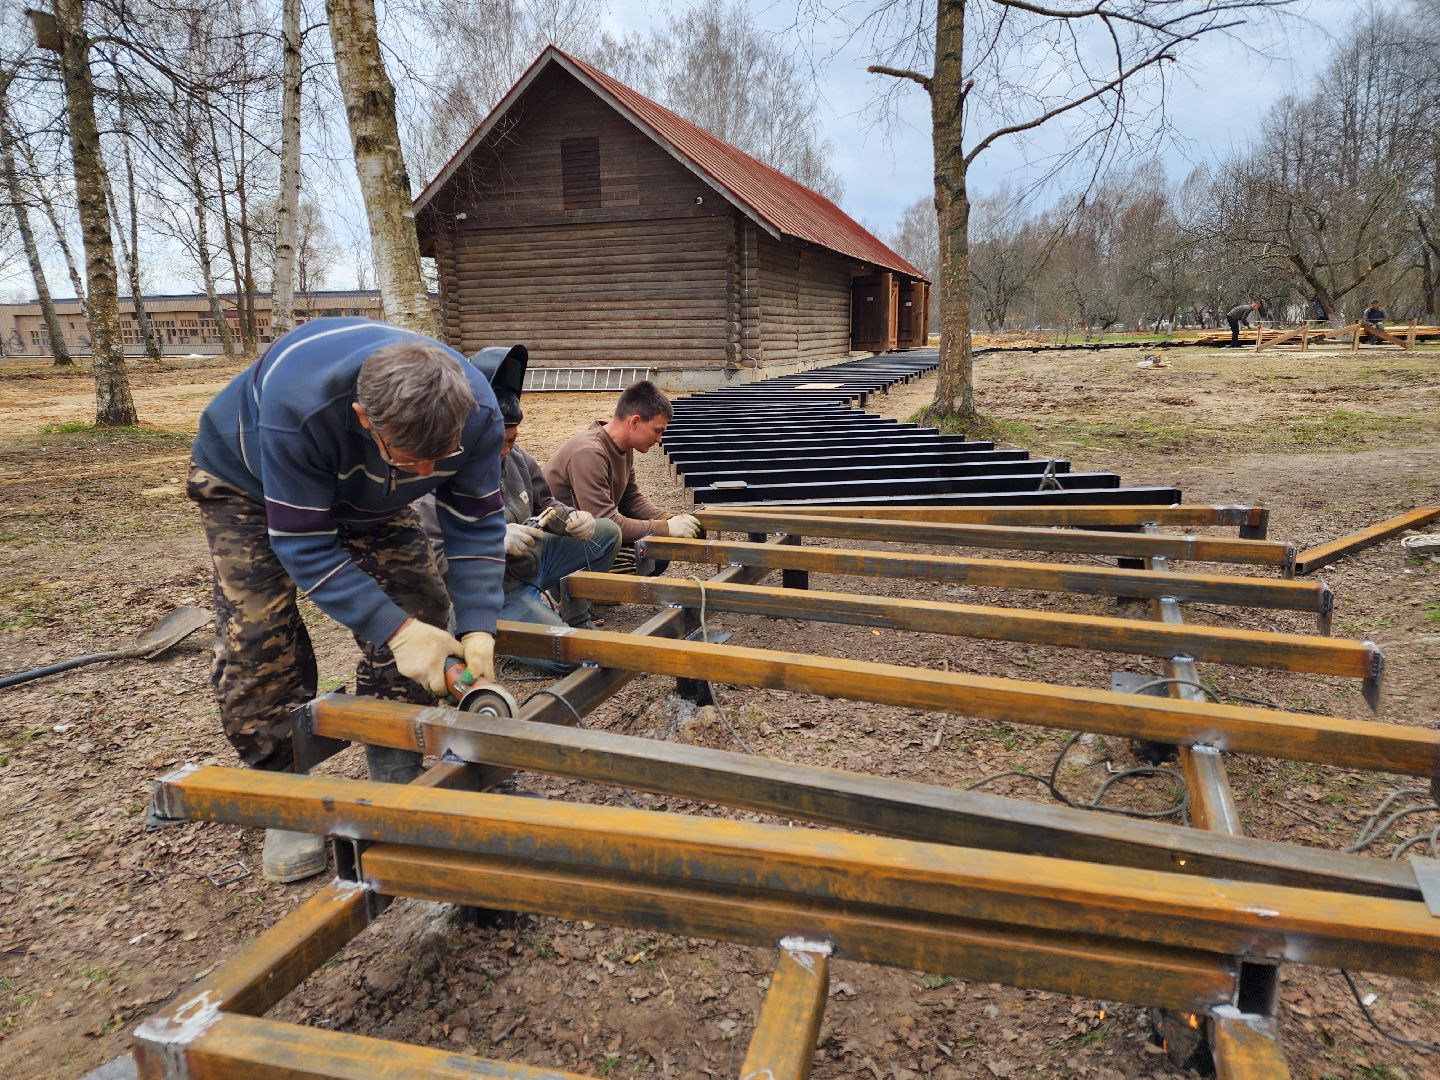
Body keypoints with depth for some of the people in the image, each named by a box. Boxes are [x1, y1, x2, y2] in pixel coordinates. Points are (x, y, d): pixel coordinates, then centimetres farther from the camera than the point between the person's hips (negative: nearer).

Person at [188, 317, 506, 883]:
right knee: (257, 639, -13)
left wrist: (478, 628, -33)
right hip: (247, 478, -3)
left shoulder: (475, 412, -33)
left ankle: (397, 785, 8)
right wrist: (394, 630, -43)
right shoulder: (298, 406, -45)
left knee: (417, 605, -8)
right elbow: (303, 544, -36)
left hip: (365, 492, 4)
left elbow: (477, 526, -21)